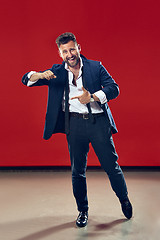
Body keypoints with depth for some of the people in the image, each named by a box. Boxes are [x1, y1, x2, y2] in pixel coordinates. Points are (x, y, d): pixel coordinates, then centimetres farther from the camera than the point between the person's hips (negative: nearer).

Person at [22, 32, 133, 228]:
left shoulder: (96, 67, 7)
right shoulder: (56, 72, 9)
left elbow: (114, 89, -3)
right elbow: (27, 80, 3)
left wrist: (92, 97, -21)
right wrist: (40, 75, -21)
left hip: (99, 121, -1)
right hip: (75, 123, 1)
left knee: (111, 165, 4)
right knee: (77, 169, 6)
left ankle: (124, 200, 30)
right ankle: (83, 211, 24)